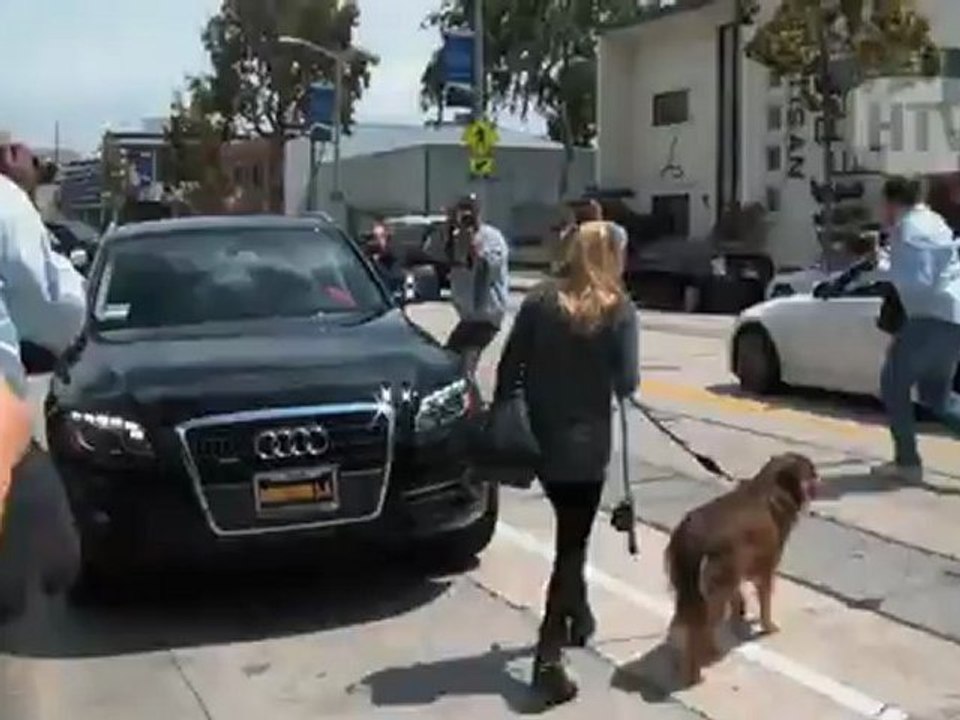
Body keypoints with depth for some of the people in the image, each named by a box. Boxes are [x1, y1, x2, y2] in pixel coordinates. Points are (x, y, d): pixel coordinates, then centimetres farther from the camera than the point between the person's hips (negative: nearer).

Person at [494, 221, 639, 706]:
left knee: (569, 533, 25)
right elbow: (627, 383, -11)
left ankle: (577, 616, 42)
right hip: (585, 444, -4)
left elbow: (508, 367, -1)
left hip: (537, 438, 4)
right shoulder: (618, 309, -7)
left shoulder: (540, 299, 0)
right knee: (571, 543, 2)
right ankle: (549, 656, -5)